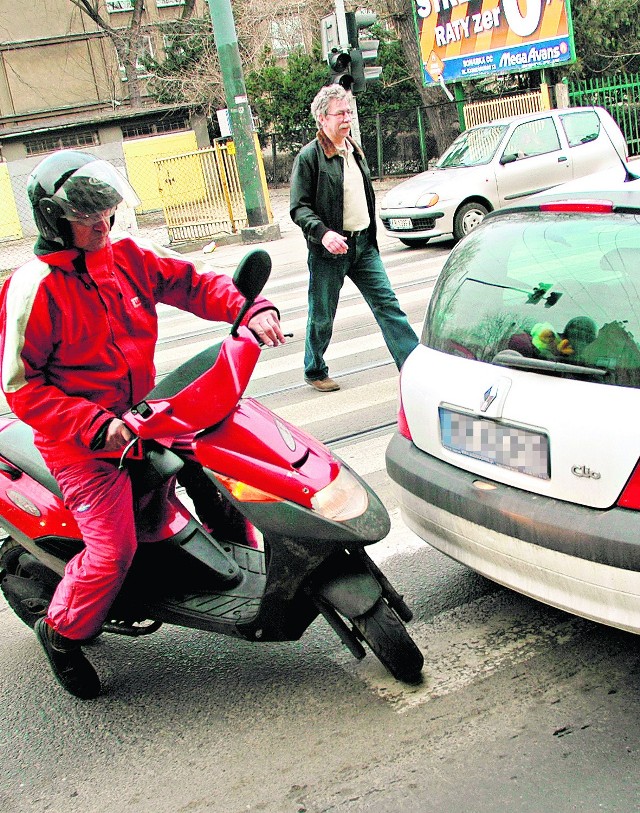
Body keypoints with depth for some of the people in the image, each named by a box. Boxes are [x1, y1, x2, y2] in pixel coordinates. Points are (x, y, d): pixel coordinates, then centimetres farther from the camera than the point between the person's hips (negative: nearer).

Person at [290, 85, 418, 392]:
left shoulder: (355, 150, 13)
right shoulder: (309, 156, -10)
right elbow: (299, 208, -14)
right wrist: (323, 232, -29)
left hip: (363, 244, 6)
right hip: (328, 250, -6)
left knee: (387, 304, 1)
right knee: (322, 316, 6)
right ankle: (315, 372, 24)